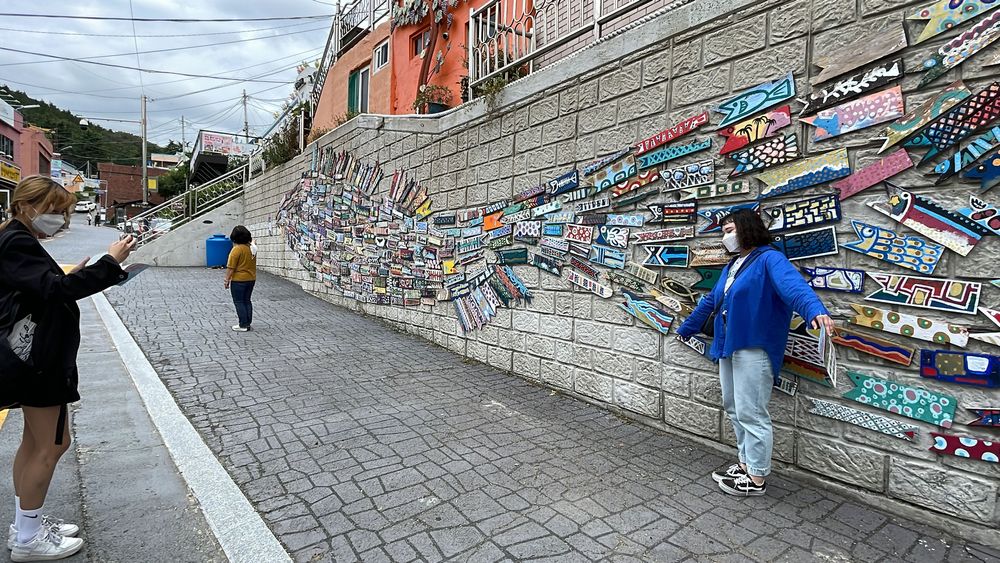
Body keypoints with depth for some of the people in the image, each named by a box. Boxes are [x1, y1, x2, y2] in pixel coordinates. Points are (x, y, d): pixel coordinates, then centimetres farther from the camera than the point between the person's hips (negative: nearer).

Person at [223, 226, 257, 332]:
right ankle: (248, 322, 19)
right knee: (247, 301, 14)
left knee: (239, 302, 1)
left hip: (239, 280, -7)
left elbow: (231, 268, -15)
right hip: (251, 279, 7)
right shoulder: (252, 248, 3)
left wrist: (227, 280, -8)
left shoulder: (237, 249, -17)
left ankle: (243, 325, 3)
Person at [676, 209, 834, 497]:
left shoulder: (769, 259, -9)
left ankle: (756, 480, 10)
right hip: (728, 347, 9)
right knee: (734, 409, 15)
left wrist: (815, 310, -50)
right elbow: (710, 301, 29)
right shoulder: (732, 266, 18)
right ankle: (746, 464, 30)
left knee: (751, 414, -3)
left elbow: (792, 284, -30)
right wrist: (685, 329, 38)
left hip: (754, 349, -9)